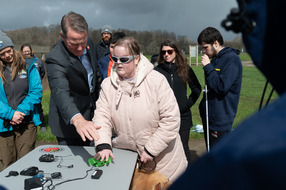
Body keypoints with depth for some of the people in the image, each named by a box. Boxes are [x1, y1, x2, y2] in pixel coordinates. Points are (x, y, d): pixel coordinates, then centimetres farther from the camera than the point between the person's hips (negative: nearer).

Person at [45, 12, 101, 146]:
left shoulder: (89, 44, -5)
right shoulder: (55, 59, -27)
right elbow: (60, 92, -43)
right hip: (68, 122, -6)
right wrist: (78, 120, -60)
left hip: (90, 114, 6)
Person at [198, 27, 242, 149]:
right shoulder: (215, 59, 11)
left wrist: (208, 67, -18)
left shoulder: (231, 59, -15)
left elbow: (222, 87, -24)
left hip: (221, 120, -9)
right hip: (209, 116, 9)